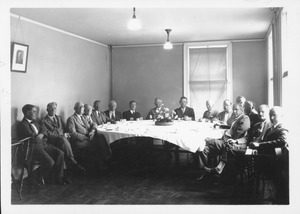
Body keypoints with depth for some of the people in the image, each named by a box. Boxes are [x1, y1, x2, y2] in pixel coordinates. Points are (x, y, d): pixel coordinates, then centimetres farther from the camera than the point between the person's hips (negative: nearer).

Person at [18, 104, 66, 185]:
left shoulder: (35, 122, 18)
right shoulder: (23, 125, -11)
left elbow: (46, 132, 13)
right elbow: (35, 139, -21)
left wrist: (42, 134, -9)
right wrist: (41, 135, -2)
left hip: (44, 144, 9)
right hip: (34, 147, -9)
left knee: (60, 153, -10)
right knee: (50, 162, -25)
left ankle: (59, 178, -3)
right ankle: (47, 181, 2)